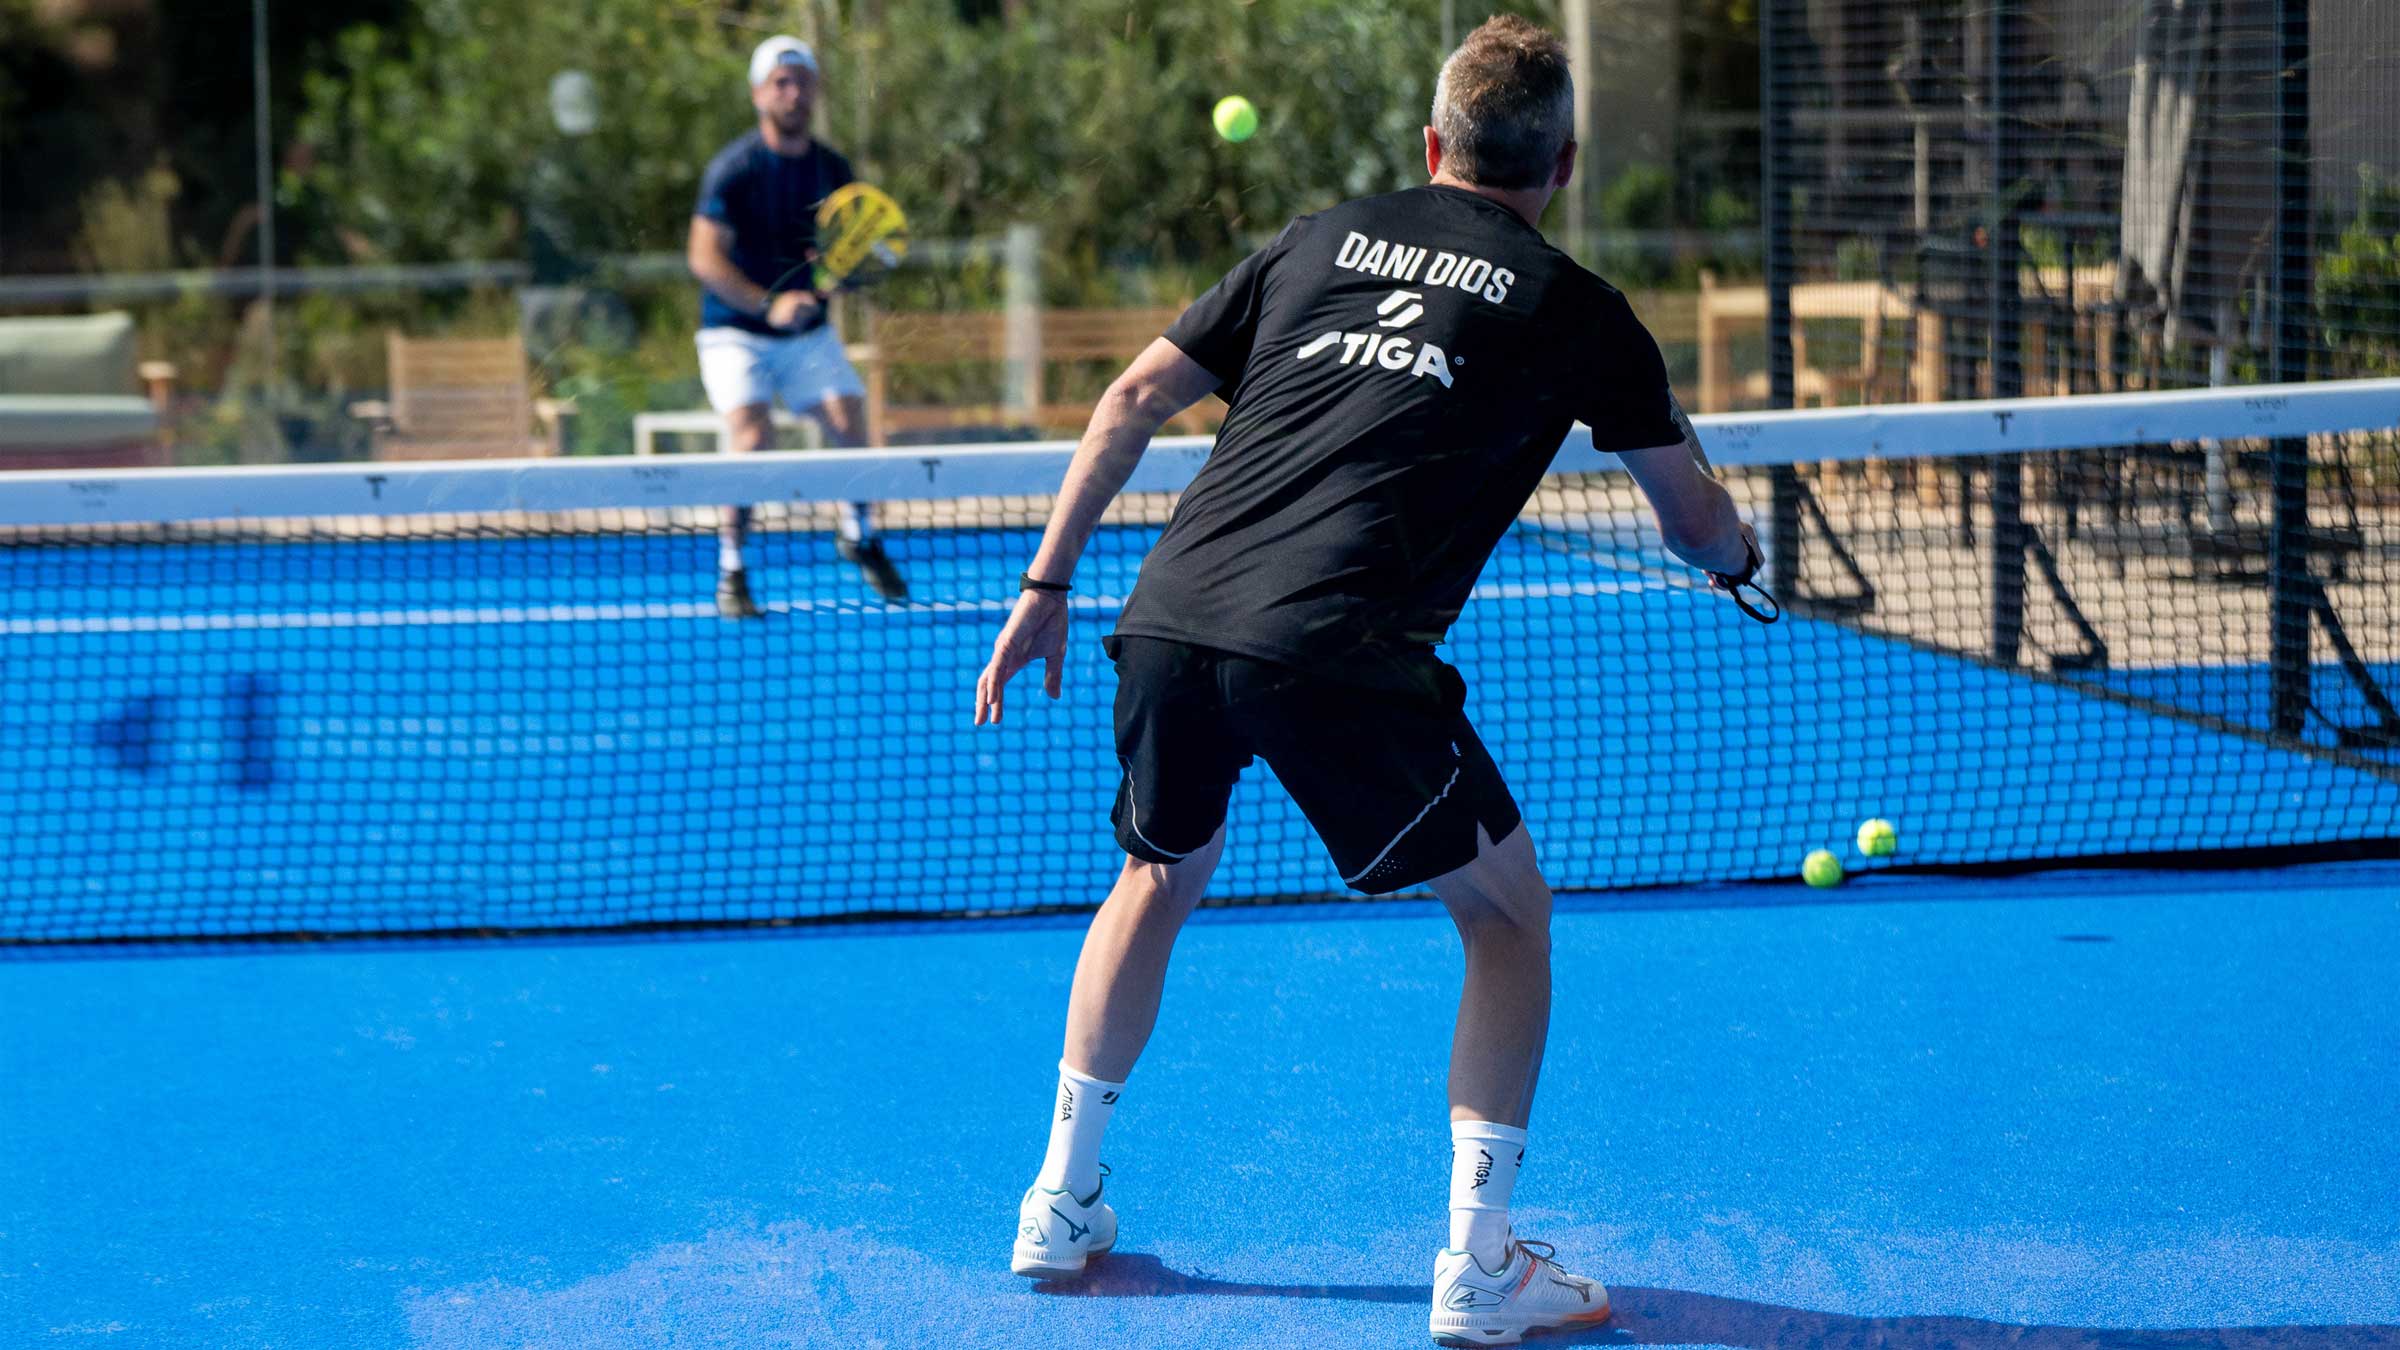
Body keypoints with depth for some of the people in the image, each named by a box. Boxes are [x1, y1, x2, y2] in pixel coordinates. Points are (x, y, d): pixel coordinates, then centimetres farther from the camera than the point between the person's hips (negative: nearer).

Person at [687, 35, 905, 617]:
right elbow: (705, 256, -20)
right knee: (754, 438, -21)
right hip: (736, 331, -4)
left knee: (850, 422, -11)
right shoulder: (733, 168, -14)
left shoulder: (832, 169, 2)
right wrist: (768, 303, -31)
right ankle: (731, 573, -7)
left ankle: (856, 536, 17)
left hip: (808, 330, 4)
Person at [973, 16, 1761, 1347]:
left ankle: (1062, 1203, 35)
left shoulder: (1321, 238, 20)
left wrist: (1047, 587, 21)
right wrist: (1737, 553, 44)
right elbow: (1698, 524, 21)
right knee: (1507, 911, 15)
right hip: (1338, 658, -4)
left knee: (1160, 874, 30)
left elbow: (1133, 400, 17)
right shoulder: (1572, 310, 12)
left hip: (1171, 619, 4)